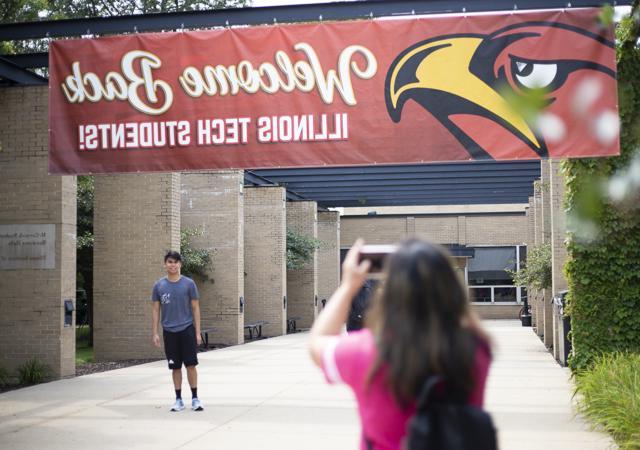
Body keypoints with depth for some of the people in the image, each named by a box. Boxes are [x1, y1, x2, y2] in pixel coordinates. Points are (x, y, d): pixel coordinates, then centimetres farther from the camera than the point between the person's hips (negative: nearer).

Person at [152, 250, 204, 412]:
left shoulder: (189, 283, -1)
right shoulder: (159, 285, 3)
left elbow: (195, 308, 1)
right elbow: (156, 310, 7)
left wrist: (198, 332, -3)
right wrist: (155, 333, 1)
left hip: (187, 330, -1)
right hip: (169, 332, 2)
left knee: (191, 364, -2)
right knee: (175, 367, 7)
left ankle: (195, 398, 8)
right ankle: (179, 400, 15)